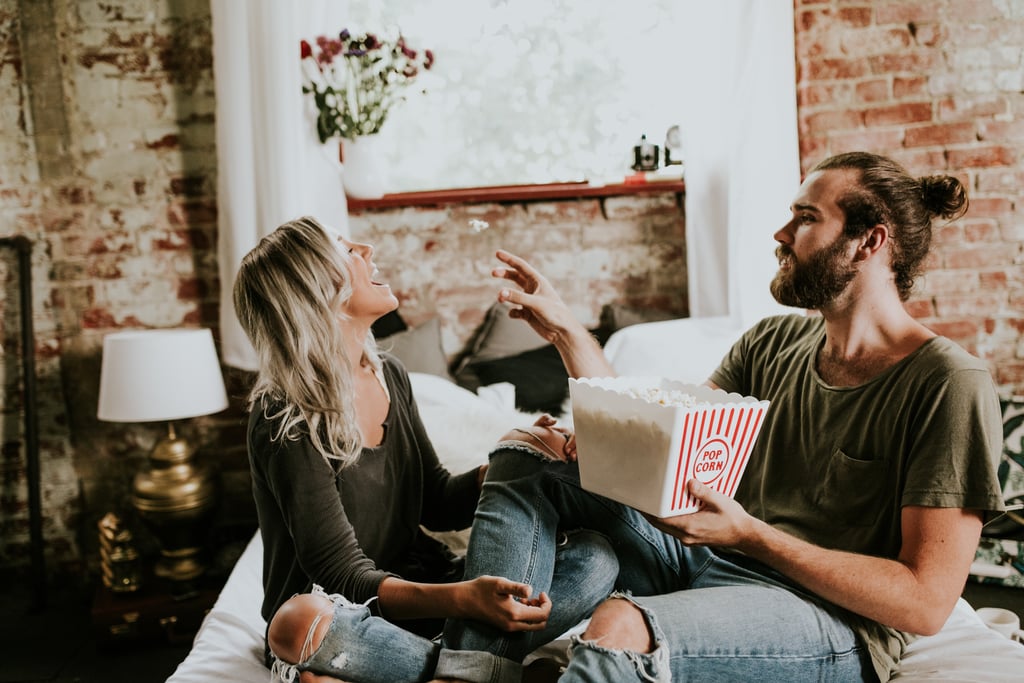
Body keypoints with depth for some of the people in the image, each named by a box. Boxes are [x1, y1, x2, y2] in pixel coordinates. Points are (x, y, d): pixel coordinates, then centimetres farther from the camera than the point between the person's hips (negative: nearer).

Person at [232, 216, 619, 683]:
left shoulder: (389, 376, 3)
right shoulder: (286, 420, -18)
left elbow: (438, 506, 9)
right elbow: (346, 577, -22)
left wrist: (511, 459, -10)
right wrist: (462, 598, -38)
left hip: (423, 589, 6)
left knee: (593, 556, -9)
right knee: (300, 621, -40)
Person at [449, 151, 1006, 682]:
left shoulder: (949, 386, -13)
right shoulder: (773, 343, 8)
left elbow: (925, 603, -17)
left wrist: (749, 534, -24)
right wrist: (564, 330, 2)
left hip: (834, 619, -7)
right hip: (708, 560, 7)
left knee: (622, 626, -38)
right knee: (520, 464, -3)